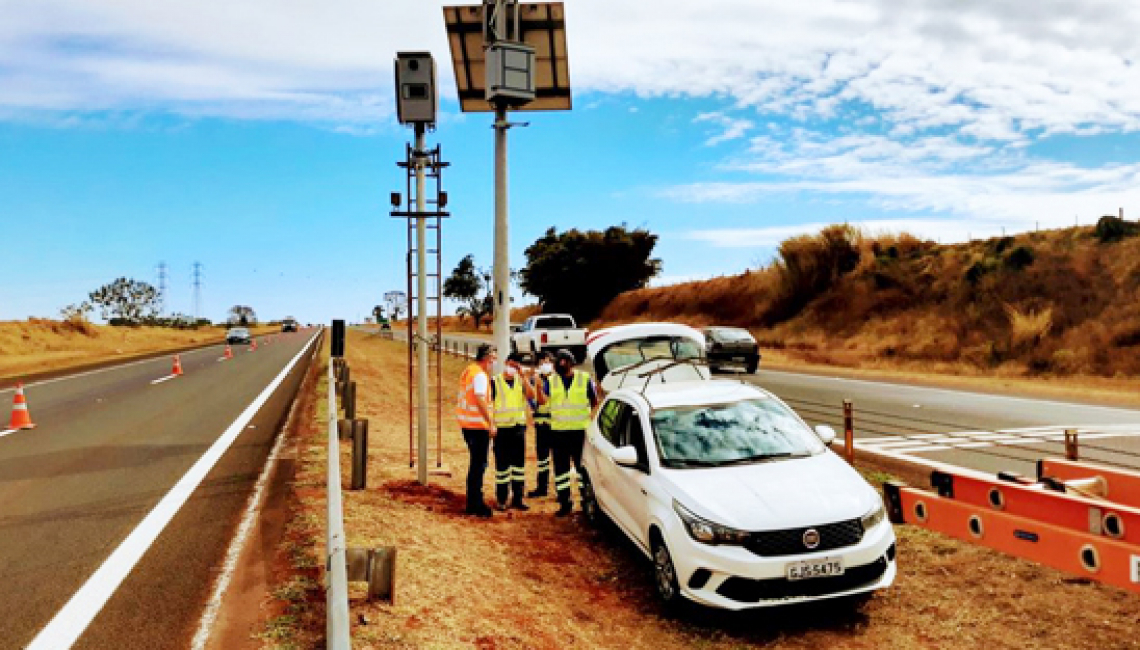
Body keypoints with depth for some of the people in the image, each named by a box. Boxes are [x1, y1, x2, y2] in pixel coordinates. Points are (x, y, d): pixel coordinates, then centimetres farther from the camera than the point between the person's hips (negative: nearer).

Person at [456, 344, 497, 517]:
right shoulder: (480, 375, -15)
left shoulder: (468, 371, 15)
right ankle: (476, 505, -1)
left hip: (467, 423, 10)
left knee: (476, 462, 17)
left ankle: (473, 502, 24)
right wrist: (491, 423, -25)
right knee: (479, 464, -4)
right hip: (478, 425, -10)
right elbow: (480, 401, -25)